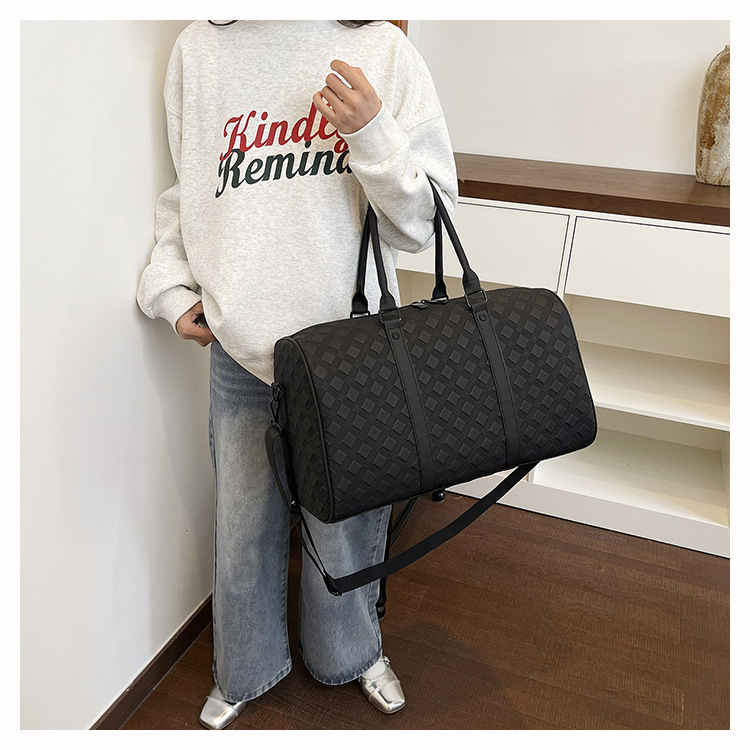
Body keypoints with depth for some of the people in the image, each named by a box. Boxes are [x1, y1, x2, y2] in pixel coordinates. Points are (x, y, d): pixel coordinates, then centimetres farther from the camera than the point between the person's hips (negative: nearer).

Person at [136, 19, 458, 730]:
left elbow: (424, 221, -5)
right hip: (240, 348, 2)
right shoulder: (198, 51, 4)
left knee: (346, 518, 16)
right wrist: (171, 288, 6)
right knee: (243, 525, 15)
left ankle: (354, 650, 47)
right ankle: (245, 669, 45)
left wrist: (372, 132, -19)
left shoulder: (382, 50, -2)